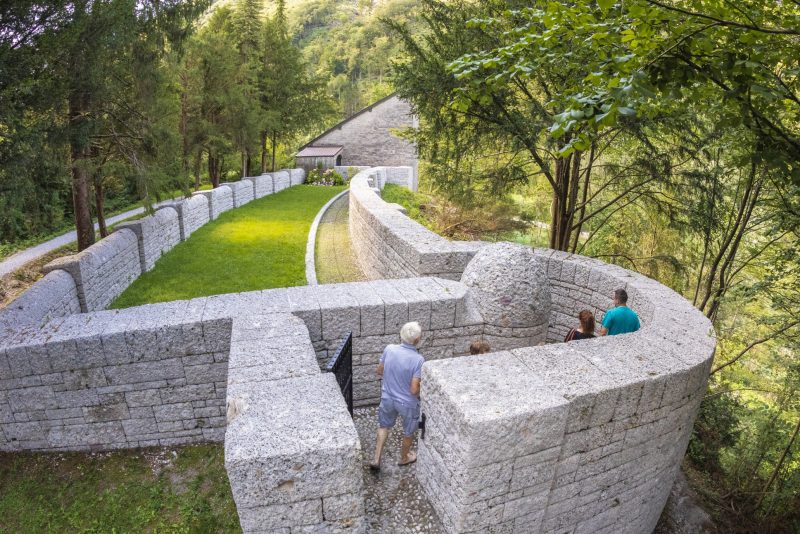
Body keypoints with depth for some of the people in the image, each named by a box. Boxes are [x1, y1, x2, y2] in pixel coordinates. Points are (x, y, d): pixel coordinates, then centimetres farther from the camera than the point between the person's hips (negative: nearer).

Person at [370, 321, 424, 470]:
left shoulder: (389, 349, -16)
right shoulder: (418, 359, -28)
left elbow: (380, 371, 0)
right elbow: (414, 390, -26)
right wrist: (422, 385, -5)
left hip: (388, 398, 4)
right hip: (408, 403, -3)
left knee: (384, 426, 30)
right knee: (409, 432, 26)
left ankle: (376, 459, 31)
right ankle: (404, 458, 48)